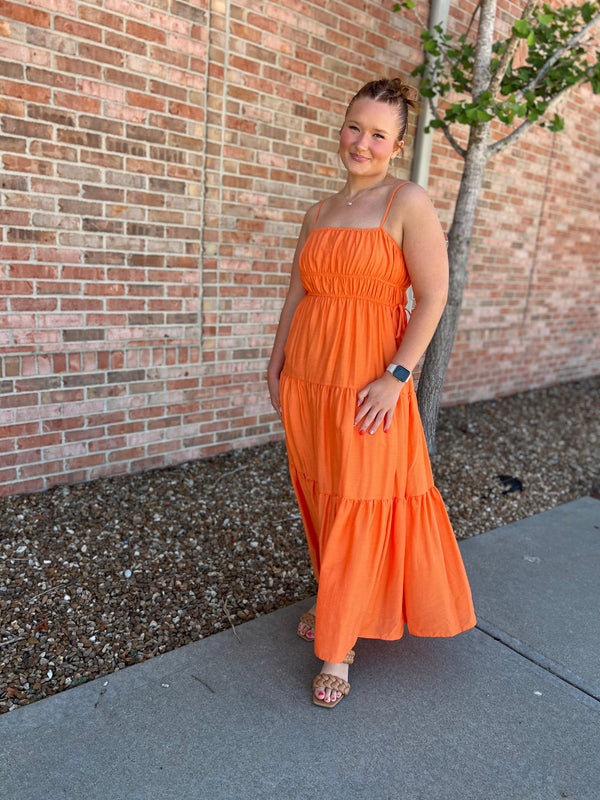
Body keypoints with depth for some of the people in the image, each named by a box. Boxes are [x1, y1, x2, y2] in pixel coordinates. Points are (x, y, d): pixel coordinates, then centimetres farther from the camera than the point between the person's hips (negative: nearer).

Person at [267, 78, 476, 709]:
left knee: (358, 510, 2)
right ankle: (338, 603, 38)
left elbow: (433, 297, -9)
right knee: (318, 500, 15)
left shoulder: (408, 203, -4)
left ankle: (337, 649, 18)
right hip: (306, 379, 6)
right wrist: (276, 366, 14)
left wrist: (397, 377, -16)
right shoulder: (318, 214, 13)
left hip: (367, 384, -6)